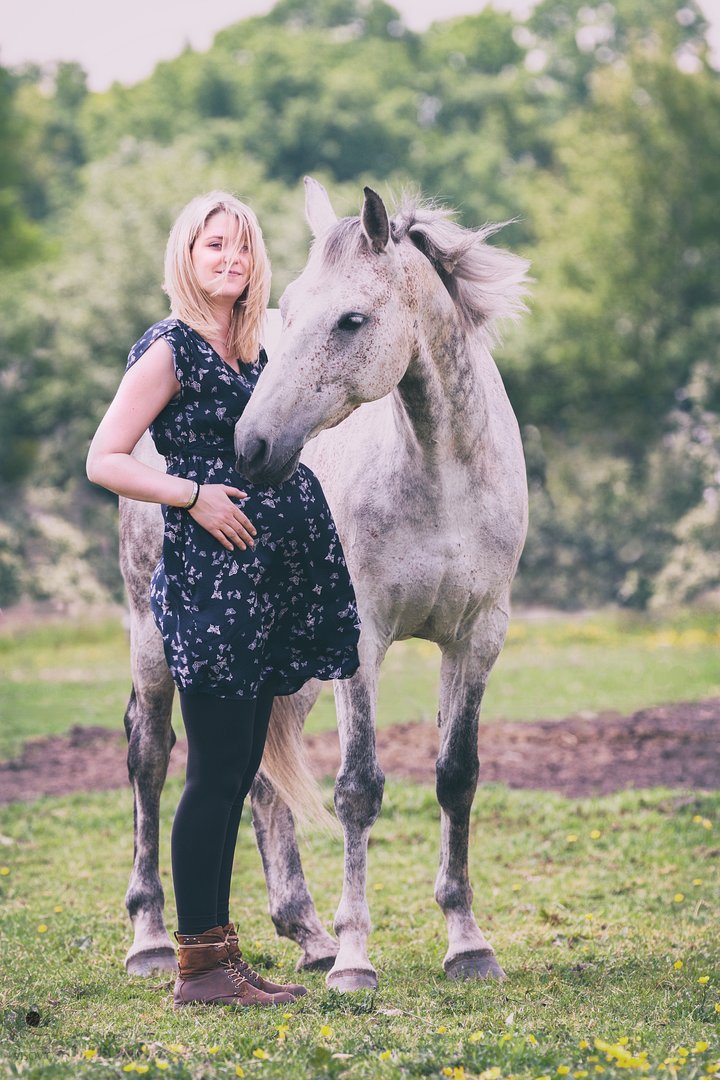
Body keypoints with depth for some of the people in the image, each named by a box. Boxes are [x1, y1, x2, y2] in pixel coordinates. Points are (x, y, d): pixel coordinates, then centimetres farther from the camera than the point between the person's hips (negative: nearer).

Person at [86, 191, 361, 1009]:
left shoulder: (251, 352, 16)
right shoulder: (170, 351, -7)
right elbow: (104, 461, -11)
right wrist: (194, 496, -16)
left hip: (267, 583, 8)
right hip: (206, 578, -8)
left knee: (238, 771, 11)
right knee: (217, 771, -6)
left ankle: (220, 948, 17)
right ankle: (198, 963, 1)